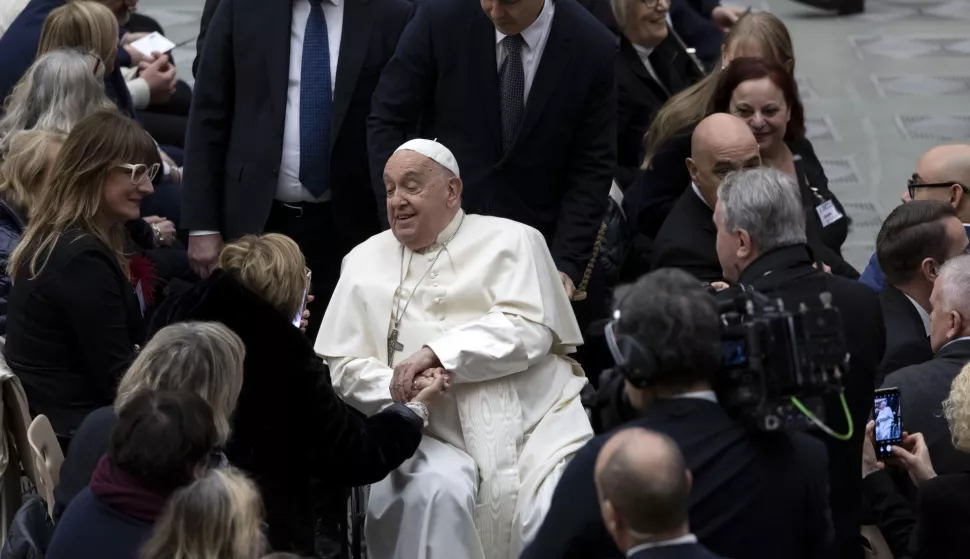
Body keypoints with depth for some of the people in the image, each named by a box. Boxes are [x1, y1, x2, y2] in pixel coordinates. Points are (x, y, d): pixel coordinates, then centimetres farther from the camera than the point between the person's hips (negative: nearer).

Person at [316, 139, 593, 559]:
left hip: (536, 425, -1)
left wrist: (438, 353, -15)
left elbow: (528, 329, -6)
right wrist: (400, 389, -10)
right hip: (438, 438, 1)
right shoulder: (365, 262, 16)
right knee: (438, 490, -32)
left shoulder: (510, 240, 8)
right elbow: (345, 365, 11)